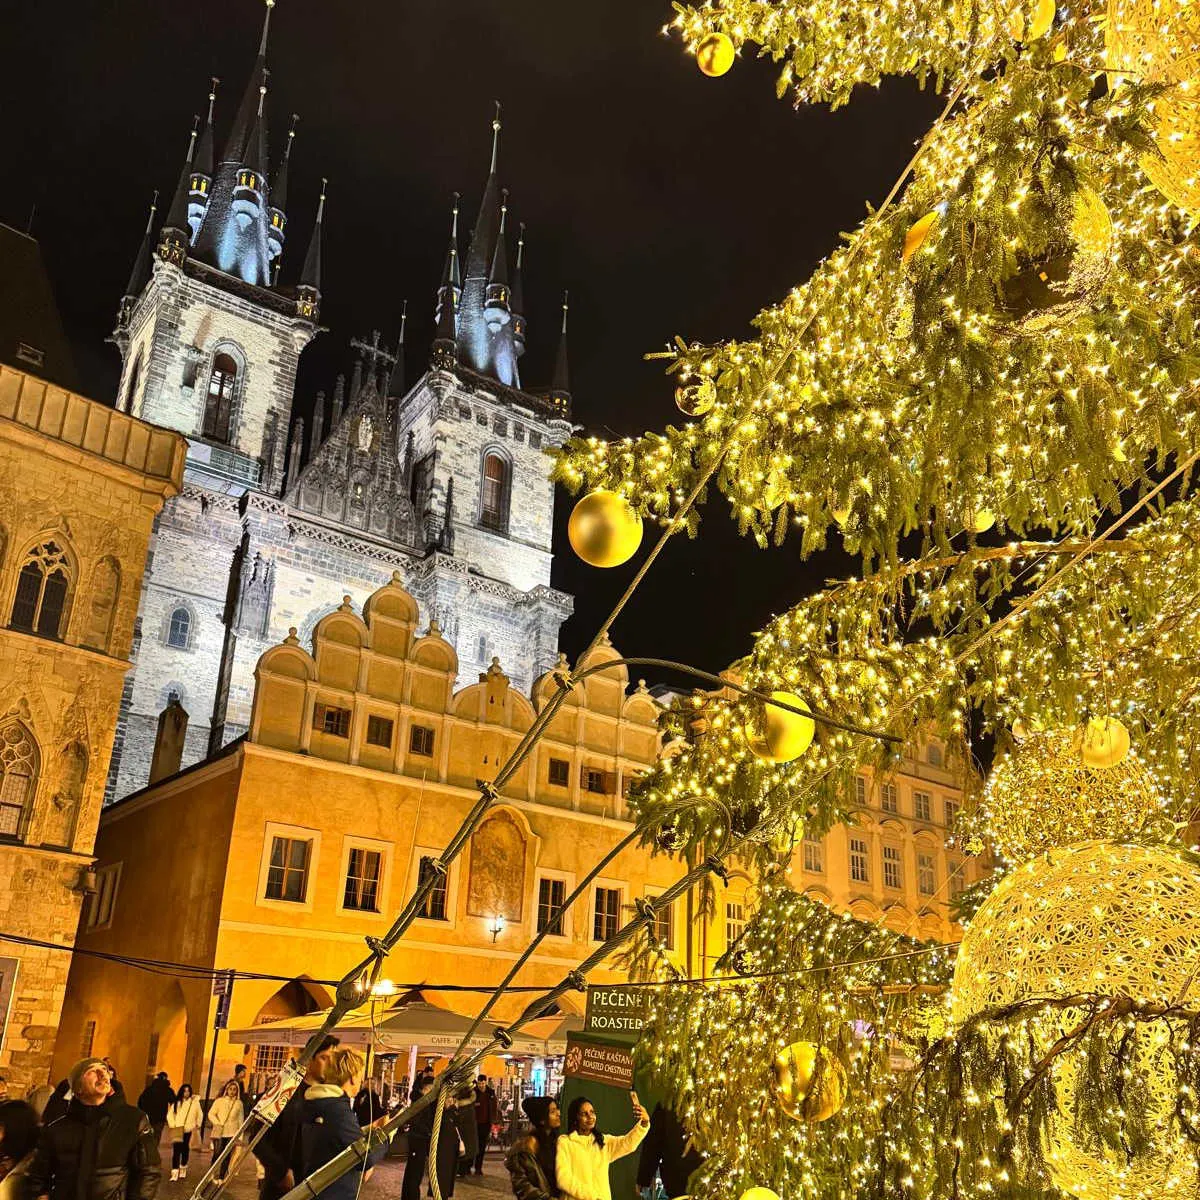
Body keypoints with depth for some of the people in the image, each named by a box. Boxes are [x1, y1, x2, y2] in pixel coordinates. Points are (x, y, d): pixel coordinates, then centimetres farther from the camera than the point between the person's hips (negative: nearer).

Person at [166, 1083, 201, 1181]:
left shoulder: (195, 1102, 3)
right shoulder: (177, 1102, 4)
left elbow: (200, 1114, 12)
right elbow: (170, 1114, 6)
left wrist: (197, 1125, 9)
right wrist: (172, 1125, -3)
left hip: (189, 1130, 1)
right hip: (177, 1131, -1)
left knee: (185, 1151, 8)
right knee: (176, 1151, -11)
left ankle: (183, 1170, 27)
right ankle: (175, 1173, -13)